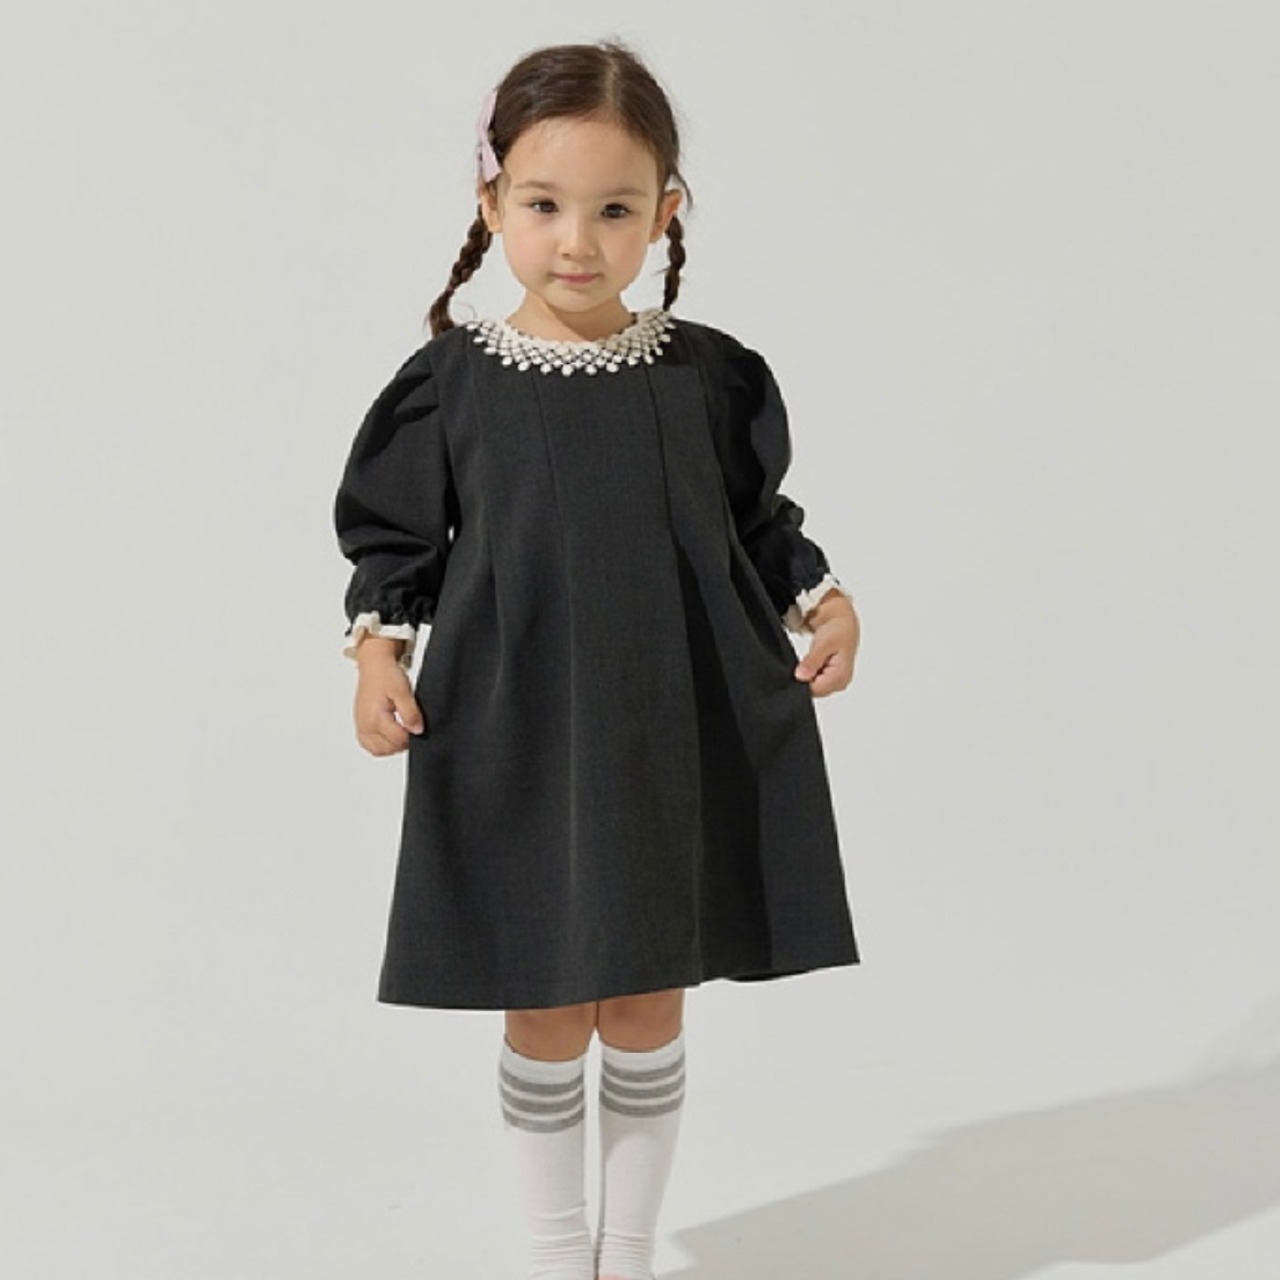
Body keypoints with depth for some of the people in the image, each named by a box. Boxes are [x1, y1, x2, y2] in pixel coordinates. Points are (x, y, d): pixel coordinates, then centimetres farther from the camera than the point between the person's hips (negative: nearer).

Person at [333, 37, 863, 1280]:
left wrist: (823, 600, -3)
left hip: (678, 743, 2)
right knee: (546, 1020, 8)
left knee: (648, 1010, 12)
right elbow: (394, 538, 5)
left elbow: (758, 522, 11)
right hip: (515, 750, -1)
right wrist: (378, 652, -9)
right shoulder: (450, 382, -4)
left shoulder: (710, 375, 0)